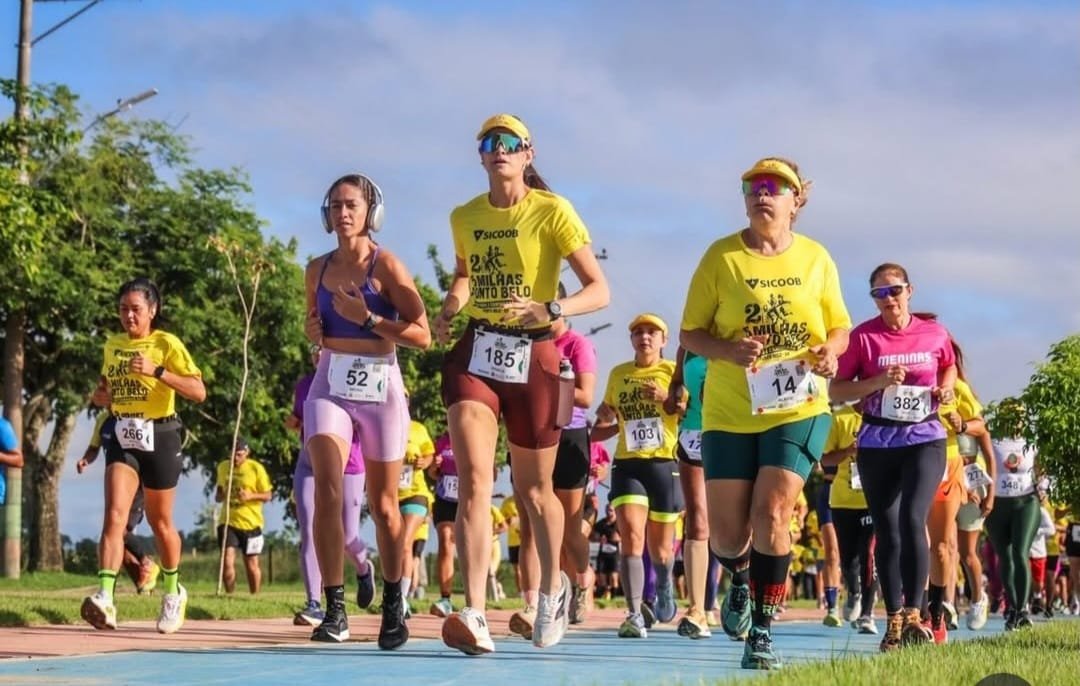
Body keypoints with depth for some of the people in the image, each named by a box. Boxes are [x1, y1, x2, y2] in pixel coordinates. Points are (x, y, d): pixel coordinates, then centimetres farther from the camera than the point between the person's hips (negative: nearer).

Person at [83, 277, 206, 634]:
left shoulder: (166, 344, -7)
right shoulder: (112, 344, 10)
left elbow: (198, 392, -17)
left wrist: (156, 370, -26)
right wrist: (101, 396, 5)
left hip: (158, 437, -3)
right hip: (123, 437, 3)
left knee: (160, 523, 10)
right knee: (114, 515, -16)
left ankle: (173, 592, 32)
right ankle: (105, 598, -28)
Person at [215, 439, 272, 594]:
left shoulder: (256, 468, -6)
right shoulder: (223, 467, 7)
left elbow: (268, 495, -2)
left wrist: (251, 495, -20)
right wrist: (220, 496, -3)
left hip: (250, 523, -2)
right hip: (228, 522, 2)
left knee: (251, 564, 7)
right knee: (227, 562, -11)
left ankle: (254, 596, 25)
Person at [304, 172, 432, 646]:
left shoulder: (386, 265, -5)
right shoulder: (318, 269, 8)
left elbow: (422, 336, -9)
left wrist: (368, 318, -18)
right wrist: (313, 331, 3)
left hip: (380, 388, -2)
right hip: (330, 387, 2)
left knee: (383, 506, 8)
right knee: (327, 490, -18)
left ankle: (393, 607, 26)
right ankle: (335, 609, -14)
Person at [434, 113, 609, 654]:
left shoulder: (553, 212, -7)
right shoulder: (464, 217, 8)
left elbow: (599, 290, -10)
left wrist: (549, 310, -29)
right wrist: (449, 308, 6)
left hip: (532, 356, -2)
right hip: (474, 352, 3)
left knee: (534, 489, 11)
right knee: (473, 481, -16)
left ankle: (553, 589, 38)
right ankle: (474, 616, -24)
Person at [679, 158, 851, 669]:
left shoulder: (816, 259, 3)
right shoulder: (721, 257, -2)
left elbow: (839, 327, 12)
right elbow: (689, 333, -1)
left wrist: (830, 351, -11)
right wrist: (728, 351, -22)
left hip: (798, 410, 0)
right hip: (729, 414, 0)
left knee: (771, 515, -16)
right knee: (726, 534, 1)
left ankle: (762, 632, -2)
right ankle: (740, 579, 39)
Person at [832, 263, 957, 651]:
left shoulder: (934, 333, 2)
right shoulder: (863, 337, -3)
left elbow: (949, 366, 22)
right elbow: (836, 391, -4)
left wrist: (945, 388, 0)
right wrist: (879, 381, -18)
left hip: (925, 439, -1)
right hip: (877, 444, 1)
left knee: (912, 520, -20)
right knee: (886, 533, 6)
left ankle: (913, 614, -18)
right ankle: (893, 620, 17)